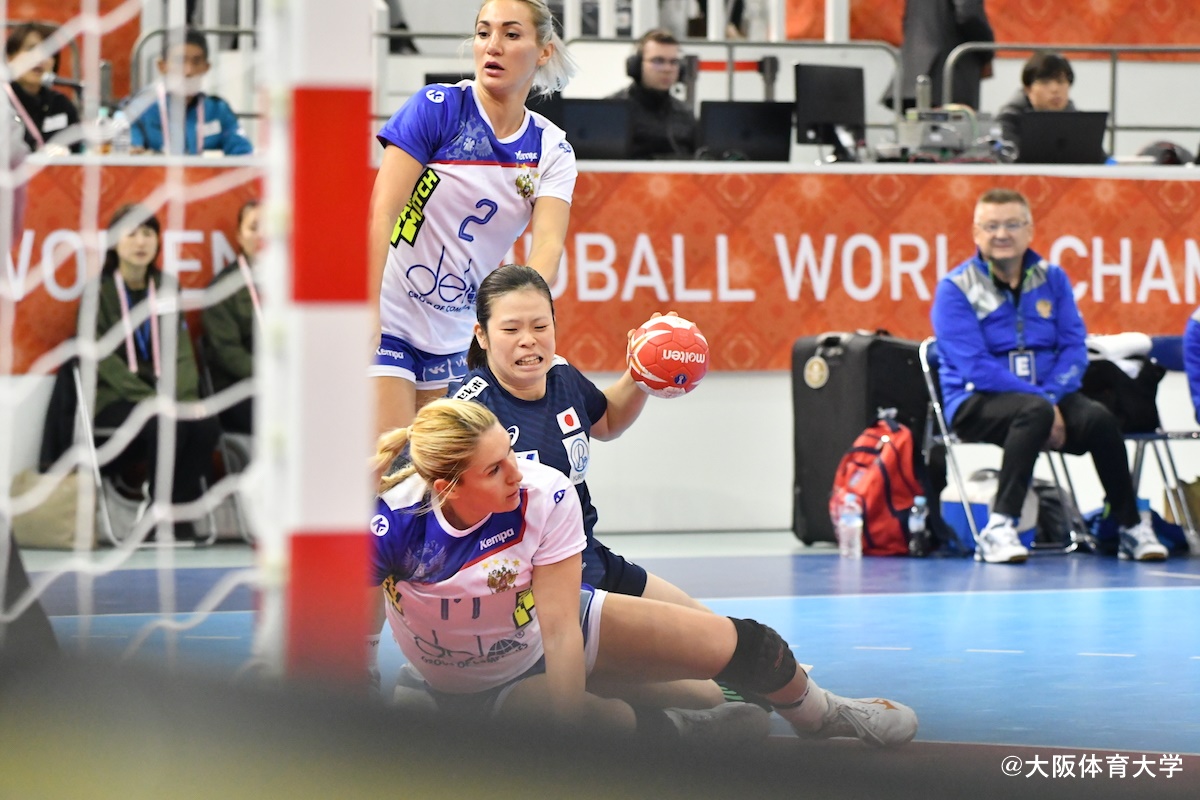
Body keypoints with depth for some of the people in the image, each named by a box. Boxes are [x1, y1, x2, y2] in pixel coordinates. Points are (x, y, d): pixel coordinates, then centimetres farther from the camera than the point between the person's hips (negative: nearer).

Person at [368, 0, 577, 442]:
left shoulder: (551, 148, 1)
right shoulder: (437, 107, -10)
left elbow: (548, 243, -13)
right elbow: (381, 211, -17)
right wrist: (366, 311, -26)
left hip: (457, 338, 5)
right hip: (388, 322, -5)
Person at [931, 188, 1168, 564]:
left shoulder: (1052, 279, 8)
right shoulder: (955, 288, -6)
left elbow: (1074, 348, 2)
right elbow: (974, 367, -14)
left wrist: (1051, 396, -18)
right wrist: (1042, 403, -21)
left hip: (1048, 396, 4)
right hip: (978, 403, -4)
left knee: (1098, 419, -26)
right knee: (1034, 412, -36)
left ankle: (1132, 529, -12)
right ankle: (998, 529, -39)